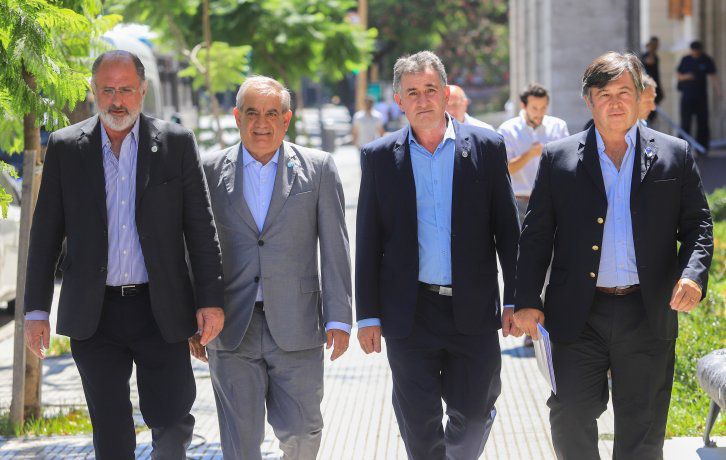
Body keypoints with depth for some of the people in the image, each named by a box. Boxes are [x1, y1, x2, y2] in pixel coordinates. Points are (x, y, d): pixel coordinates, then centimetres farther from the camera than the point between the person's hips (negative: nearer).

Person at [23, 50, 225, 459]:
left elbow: (202, 229, 2)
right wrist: (37, 310, 3)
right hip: (94, 314, 1)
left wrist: (211, 300, -4)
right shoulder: (65, 147, 4)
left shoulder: (177, 143, 2)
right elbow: (46, 234, 6)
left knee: (170, 419, 0)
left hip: (160, 312, -1)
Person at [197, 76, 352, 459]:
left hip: (296, 327, 0)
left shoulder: (318, 168, 4)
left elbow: (335, 248, 2)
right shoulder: (211, 171, 6)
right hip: (232, 328, 1)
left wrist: (338, 318, -3)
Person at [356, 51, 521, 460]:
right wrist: (368, 315, 1)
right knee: (419, 425, 3)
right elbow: (368, 242, 5)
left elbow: (508, 230, 3)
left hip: (473, 311, 0)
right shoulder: (380, 157, 3)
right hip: (410, 314, 0)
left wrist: (516, 300, -2)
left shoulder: (487, 147, 2)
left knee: (474, 414, 6)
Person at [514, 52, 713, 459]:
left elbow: (698, 226, 5)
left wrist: (693, 274, -14)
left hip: (649, 316, 0)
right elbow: (536, 234, 5)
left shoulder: (675, 156, 5)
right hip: (579, 317, 0)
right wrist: (527, 301, -2)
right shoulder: (559, 159, 5)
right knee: (570, 419, 0)